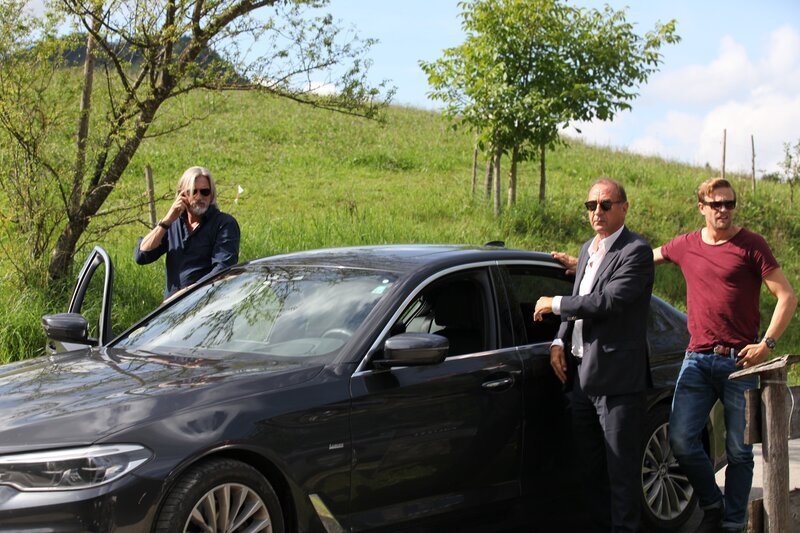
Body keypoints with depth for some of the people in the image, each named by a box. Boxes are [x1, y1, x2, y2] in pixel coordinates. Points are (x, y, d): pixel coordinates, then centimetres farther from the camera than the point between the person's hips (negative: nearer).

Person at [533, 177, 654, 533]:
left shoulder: (635, 251, -11)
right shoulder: (587, 250, 16)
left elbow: (610, 301, -23)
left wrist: (554, 303, -12)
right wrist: (559, 341, 7)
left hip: (617, 377, -9)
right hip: (581, 373, 9)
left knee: (621, 468, 0)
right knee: (588, 464, 17)